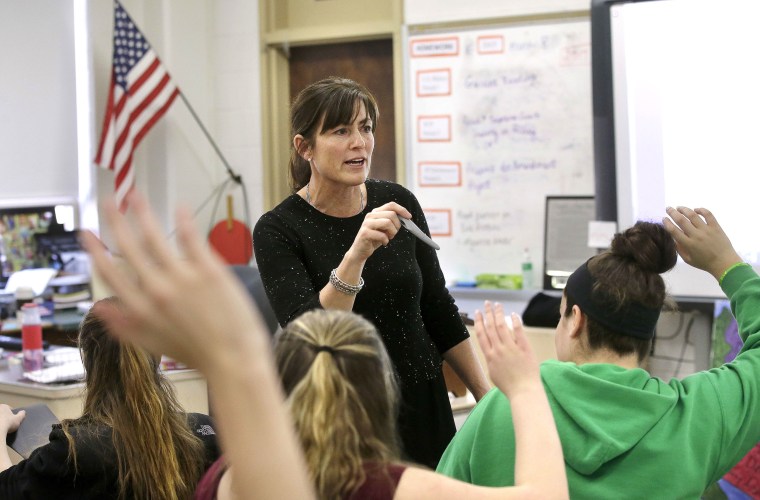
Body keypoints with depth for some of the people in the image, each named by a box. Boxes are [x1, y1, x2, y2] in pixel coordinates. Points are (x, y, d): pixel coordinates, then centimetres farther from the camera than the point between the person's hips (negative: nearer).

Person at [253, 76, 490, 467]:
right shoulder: (278, 230, -12)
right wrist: (356, 254, -36)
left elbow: (438, 312, 10)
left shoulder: (397, 203, 0)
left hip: (423, 409, 4)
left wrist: (488, 397, 10)